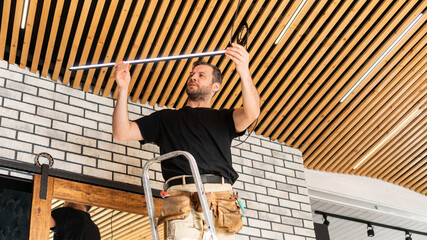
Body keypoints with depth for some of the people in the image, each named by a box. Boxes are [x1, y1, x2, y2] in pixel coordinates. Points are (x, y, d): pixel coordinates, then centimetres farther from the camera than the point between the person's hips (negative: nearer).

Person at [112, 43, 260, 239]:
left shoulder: (222, 118, 24)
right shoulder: (166, 118, 29)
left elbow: (251, 113, 1)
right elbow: (122, 133, 20)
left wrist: (244, 72, -16)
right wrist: (123, 89, 7)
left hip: (221, 199, 1)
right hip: (183, 198, 0)